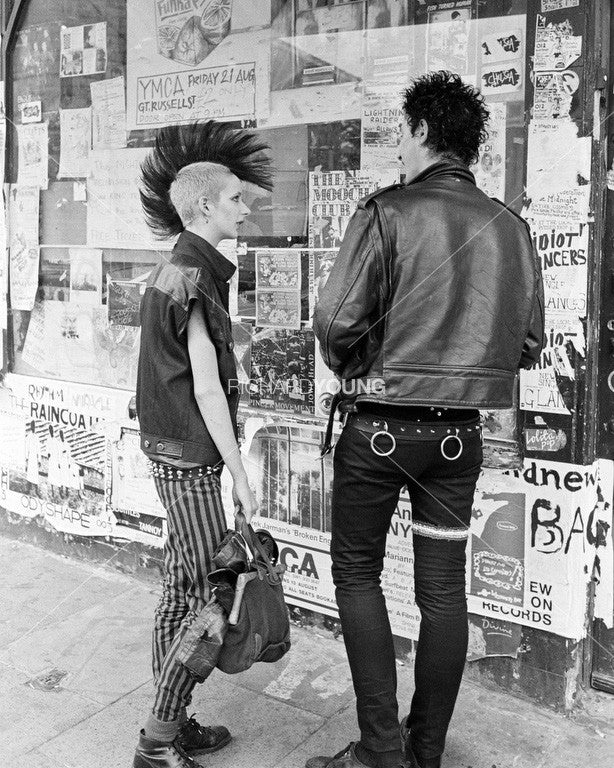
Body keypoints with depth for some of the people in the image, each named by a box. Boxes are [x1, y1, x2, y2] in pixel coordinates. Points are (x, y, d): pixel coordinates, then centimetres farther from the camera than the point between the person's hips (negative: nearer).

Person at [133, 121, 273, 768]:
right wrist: (238, 472, -13)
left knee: (180, 590, 14)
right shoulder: (194, 277, -15)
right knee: (210, 598, -2)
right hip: (189, 454, -10)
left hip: (170, 449, 10)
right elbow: (206, 386, -17)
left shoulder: (173, 269, 13)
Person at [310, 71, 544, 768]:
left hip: (382, 425, -4)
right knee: (443, 586, 12)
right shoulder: (509, 227, 4)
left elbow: (336, 319, -16)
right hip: (461, 430, 5)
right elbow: (528, 342, 7)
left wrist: (353, 368, 4)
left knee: (356, 571, 11)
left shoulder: (386, 212, -11)